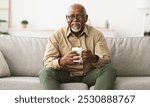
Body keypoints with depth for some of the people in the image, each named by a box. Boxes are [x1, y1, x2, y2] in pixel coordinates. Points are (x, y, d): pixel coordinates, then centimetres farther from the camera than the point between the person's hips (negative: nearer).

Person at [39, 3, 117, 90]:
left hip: (89, 75, 1)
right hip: (65, 75, 0)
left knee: (110, 69, -25)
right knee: (45, 72, -27)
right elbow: (47, 62, -10)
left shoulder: (96, 34, -1)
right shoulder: (57, 35, -3)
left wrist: (94, 59, -35)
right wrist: (62, 61, -34)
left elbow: (107, 60, -10)